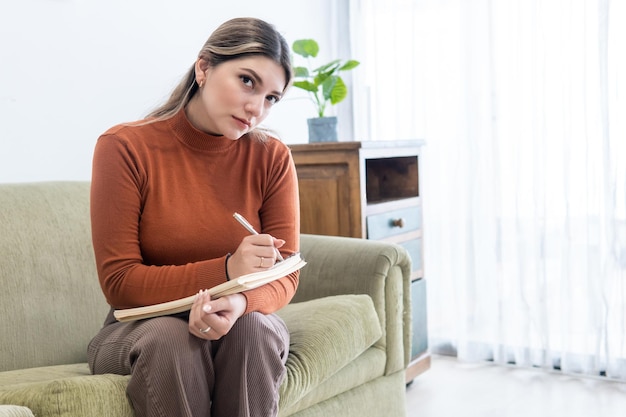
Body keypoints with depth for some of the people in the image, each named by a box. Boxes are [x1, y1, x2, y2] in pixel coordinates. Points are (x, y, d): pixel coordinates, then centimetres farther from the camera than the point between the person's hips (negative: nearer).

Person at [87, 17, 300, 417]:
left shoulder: (272, 157, -7)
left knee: (251, 327, -30)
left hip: (247, 325, 2)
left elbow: (284, 277, -7)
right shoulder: (125, 147, -13)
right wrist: (225, 271, -29)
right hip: (140, 327, -1)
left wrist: (240, 302, -32)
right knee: (171, 337, -33)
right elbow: (119, 283, -15)